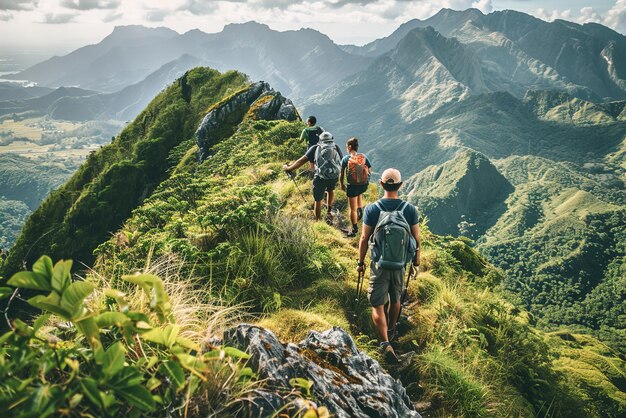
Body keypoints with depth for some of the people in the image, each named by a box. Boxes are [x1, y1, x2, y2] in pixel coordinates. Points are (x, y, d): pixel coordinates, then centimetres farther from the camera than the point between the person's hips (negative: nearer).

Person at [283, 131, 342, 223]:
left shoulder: (316, 148, 12)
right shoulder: (336, 148, 17)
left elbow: (302, 160, 6)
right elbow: (342, 163, 12)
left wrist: (288, 168, 13)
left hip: (321, 177, -1)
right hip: (334, 176, 2)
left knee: (318, 200, 18)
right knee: (330, 190, 35)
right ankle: (329, 211, 27)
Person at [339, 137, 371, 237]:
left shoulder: (346, 158, -7)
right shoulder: (364, 157, -1)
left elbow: (341, 174, -4)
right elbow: (370, 171, 2)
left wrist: (342, 184, 11)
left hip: (352, 186, -3)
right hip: (364, 185, 3)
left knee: (352, 209, 10)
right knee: (359, 193, 40)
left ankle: (354, 229, 18)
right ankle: (360, 210, 25)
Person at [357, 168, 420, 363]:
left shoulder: (372, 209, -14)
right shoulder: (410, 209, -9)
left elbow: (364, 238, -9)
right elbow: (416, 238, -1)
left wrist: (360, 262, 4)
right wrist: (416, 258, 16)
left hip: (379, 264, -3)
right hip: (400, 264, 3)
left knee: (377, 305, 5)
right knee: (395, 299, 24)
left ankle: (385, 343, -9)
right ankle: (391, 331, 45)